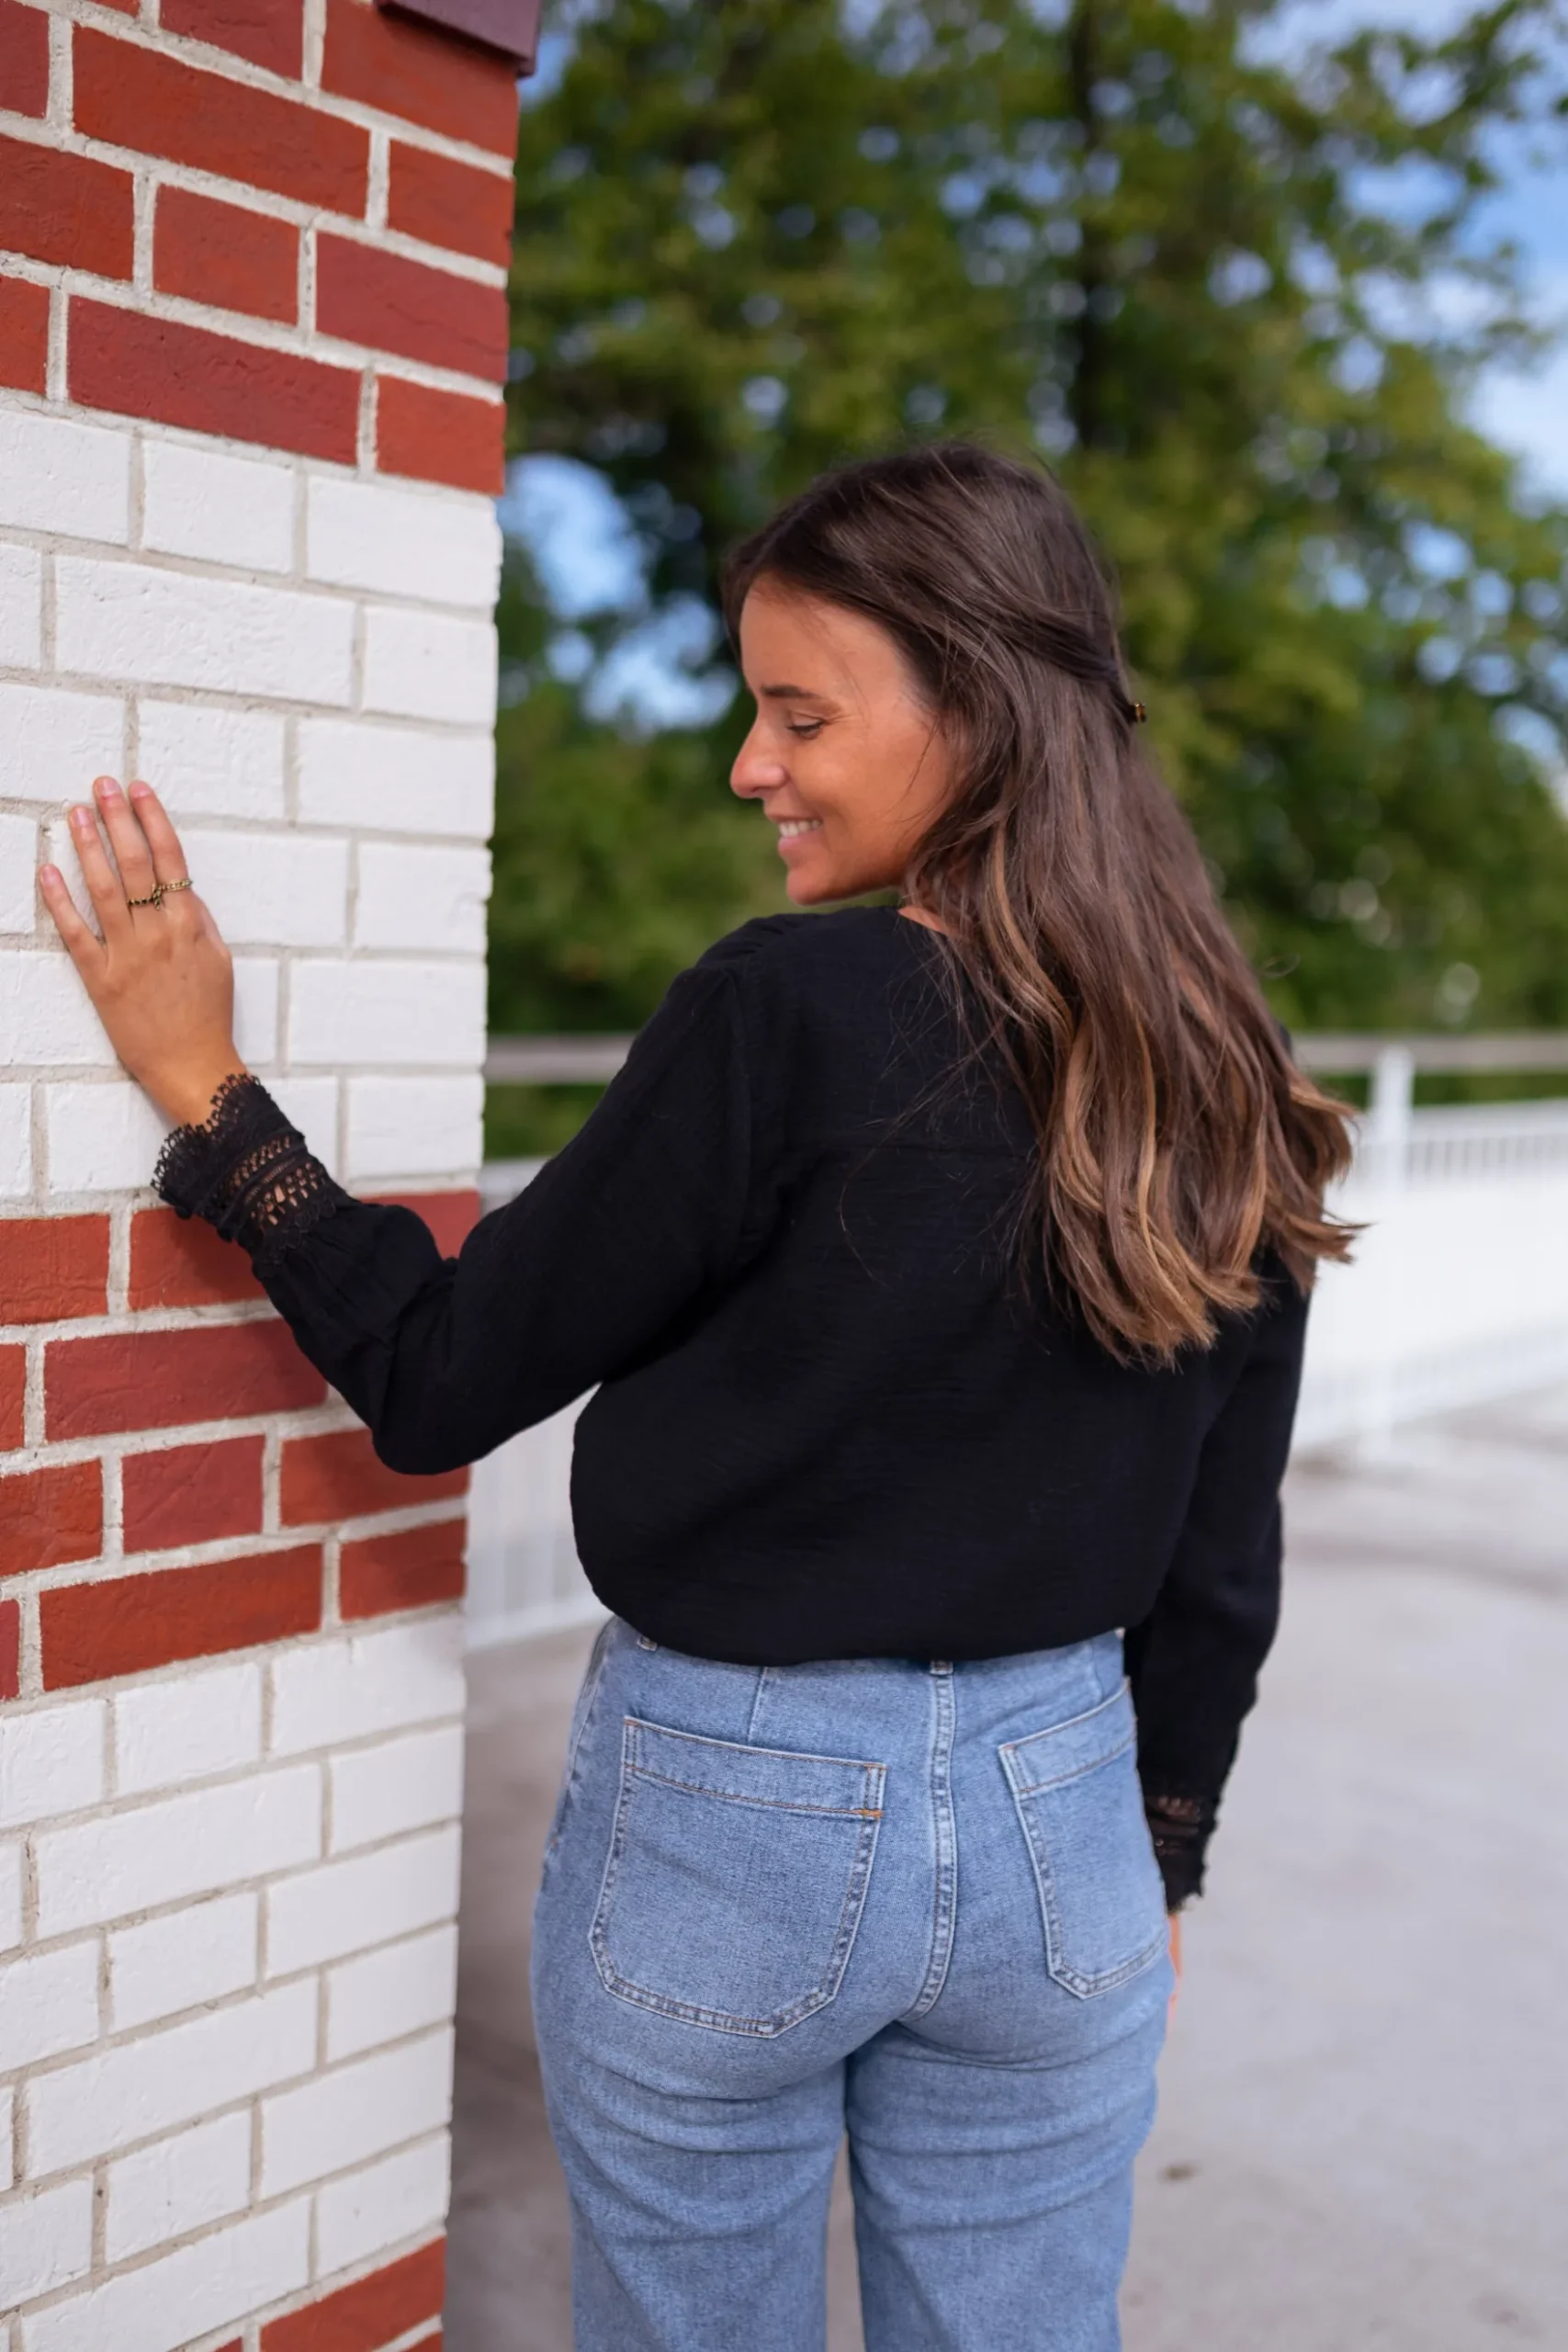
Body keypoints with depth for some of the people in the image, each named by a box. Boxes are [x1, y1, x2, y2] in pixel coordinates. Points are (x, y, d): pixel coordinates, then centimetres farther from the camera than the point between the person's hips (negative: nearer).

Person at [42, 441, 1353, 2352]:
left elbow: (438, 1383, -12)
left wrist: (202, 1085, -4)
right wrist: (1157, 1857, 16)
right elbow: (1221, 1567, 3)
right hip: (1061, 1816, 5)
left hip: (727, 1814, -4)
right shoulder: (1221, 1093, -4)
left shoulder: (780, 1015, -21)